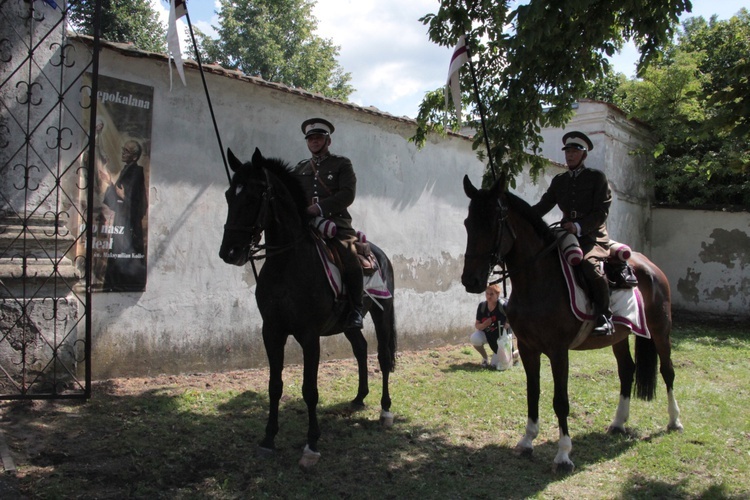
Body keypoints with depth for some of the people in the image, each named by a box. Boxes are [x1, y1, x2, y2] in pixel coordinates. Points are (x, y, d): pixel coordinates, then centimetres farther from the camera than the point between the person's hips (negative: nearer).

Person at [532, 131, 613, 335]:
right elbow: (543, 206, 12)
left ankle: (604, 317, -17)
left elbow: (601, 212, -6)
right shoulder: (559, 181, 17)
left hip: (593, 237, -6)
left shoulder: (597, 177, 3)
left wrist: (579, 226, -22)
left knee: (590, 264, -33)